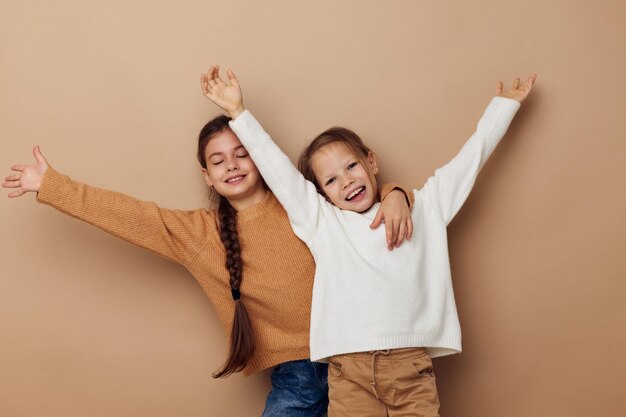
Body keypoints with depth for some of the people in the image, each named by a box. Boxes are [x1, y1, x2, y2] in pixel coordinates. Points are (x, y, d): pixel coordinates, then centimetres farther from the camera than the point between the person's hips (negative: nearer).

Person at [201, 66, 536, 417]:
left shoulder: (422, 208, 16)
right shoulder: (322, 220, 14)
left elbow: (472, 156, 22)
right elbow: (276, 167, 14)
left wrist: (505, 103, 27)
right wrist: (238, 112, 14)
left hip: (411, 364, 0)